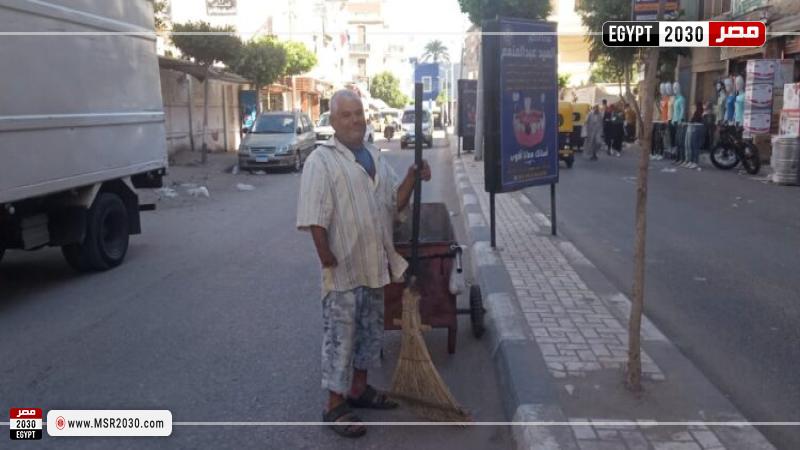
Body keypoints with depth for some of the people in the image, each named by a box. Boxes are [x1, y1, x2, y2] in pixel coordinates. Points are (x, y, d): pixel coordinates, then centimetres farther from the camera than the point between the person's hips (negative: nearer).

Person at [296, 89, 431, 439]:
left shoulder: (376, 157, 11)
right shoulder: (321, 160, -12)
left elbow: (395, 203, 12)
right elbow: (314, 218, -17)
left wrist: (412, 178, -5)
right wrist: (327, 260, -21)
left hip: (375, 263, 7)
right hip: (343, 266, -7)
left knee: (370, 331, 17)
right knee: (340, 336, 1)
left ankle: (359, 389, 34)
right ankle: (335, 406, 14)